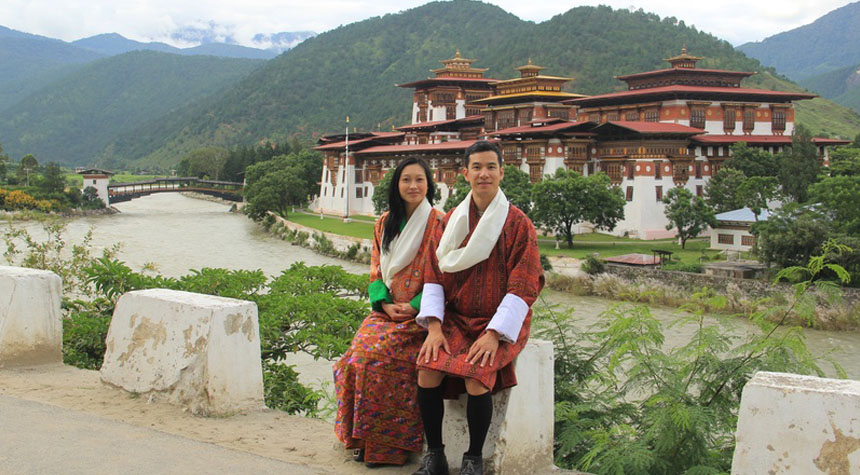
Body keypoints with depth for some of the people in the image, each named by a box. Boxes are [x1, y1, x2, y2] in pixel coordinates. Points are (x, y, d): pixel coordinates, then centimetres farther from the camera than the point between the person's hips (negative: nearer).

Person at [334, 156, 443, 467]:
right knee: (358, 352, -20)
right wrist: (384, 303, -3)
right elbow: (376, 270, 14)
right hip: (387, 310, 5)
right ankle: (363, 437, -8)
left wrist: (414, 307, -14)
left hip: (419, 314, -5)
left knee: (378, 354, -26)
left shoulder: (439, 223, -4)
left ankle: (387, 443, -15)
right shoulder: (385, 223, 14)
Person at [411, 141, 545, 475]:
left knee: (476, 379, -29)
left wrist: (493, 334, -19)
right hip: (455, 318, 3)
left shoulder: (519, 225, -4)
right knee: (427, 372, -22)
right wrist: (434, 326, -11)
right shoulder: (451, 222, 8)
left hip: (499, 323, -3)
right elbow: (434, 275, 5)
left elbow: (523, 286, -9)